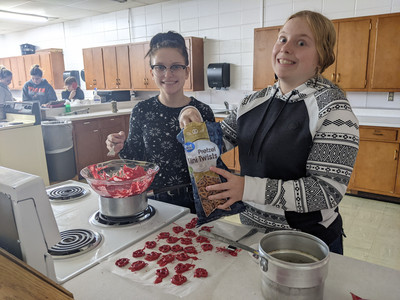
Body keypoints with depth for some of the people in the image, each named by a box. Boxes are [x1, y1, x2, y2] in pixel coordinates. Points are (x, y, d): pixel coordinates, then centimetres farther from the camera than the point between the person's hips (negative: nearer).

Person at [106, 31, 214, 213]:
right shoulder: (141, 111, -6)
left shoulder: (202, 111, -8)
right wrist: (122, 148, -16)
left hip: (193, 199, 0)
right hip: (154, 198, 1)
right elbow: (136, 157, 3)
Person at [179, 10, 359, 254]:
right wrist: (194, 121, -13)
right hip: (250, 226, 6)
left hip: (308, 241, -5)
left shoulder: (332, 109, -18)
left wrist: (248, 188, -29)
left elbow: (329, 191, -23)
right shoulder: (255, 101, 0)